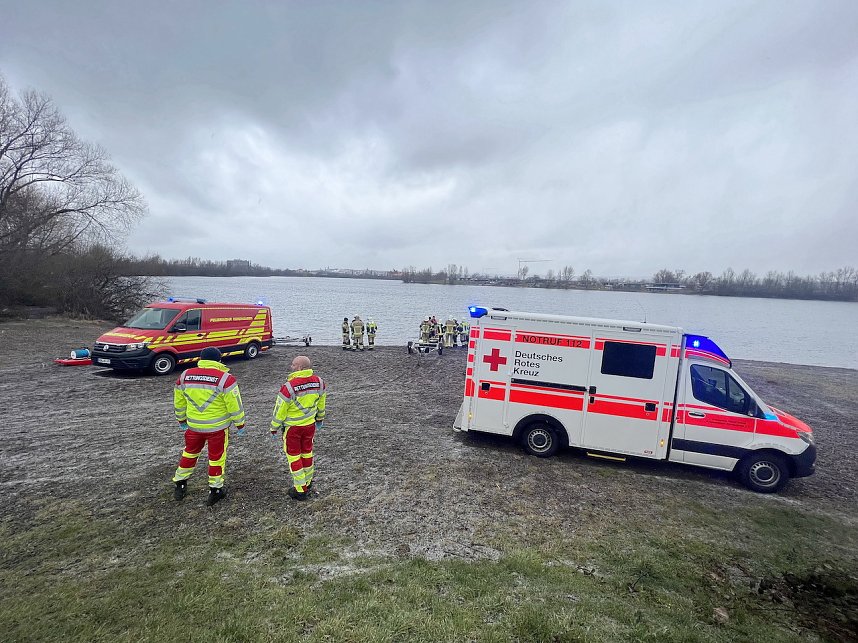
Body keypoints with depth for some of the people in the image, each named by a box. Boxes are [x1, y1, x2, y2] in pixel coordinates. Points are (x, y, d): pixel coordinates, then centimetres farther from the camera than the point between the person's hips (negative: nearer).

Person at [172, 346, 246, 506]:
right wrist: (240, 424, -3)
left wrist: (181, 420, 24)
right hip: (217, 427, -4)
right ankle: (215, 490, 21)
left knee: (189, 453, 25)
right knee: (217, 457, 11)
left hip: (193, 426, 4)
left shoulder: (185, 376, -1)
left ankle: (180, 485, 37)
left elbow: (179, 402, 10)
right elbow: (234, 405, -15)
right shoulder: (224, 378, -17)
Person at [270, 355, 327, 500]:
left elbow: (280, 410, -16)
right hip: (310, 424, 5)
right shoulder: (319, 382, -9)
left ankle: (300, 489, 15)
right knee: (307, 452, 21)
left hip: (292, 427, -5)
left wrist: (274, 427, -1)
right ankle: (308, 482, 36)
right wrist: (320, 418, 22)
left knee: (294, 455, 10)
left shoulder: (289, 386, -26)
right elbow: (321, 403, 6)